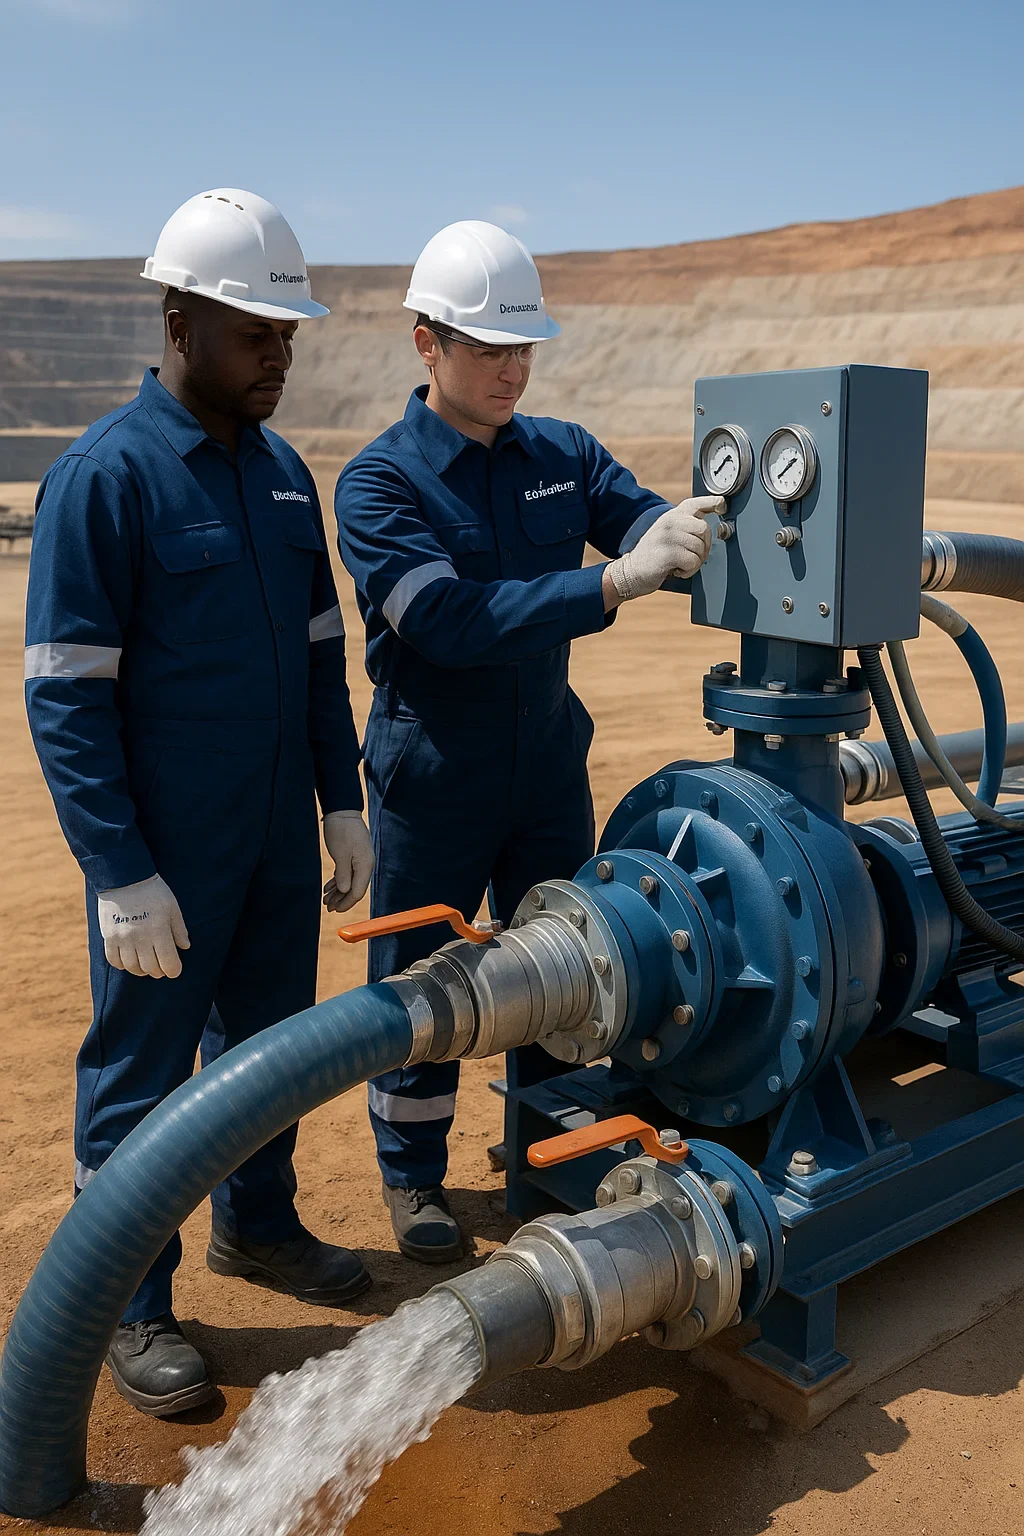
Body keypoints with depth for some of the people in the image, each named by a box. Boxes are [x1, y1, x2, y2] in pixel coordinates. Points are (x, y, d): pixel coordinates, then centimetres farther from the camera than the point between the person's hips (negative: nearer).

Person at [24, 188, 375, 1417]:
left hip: (280, 843, 7)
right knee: (139, 1077, 8)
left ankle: (255, 1224, 41)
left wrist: (342, 805, 10)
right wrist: (121, 876, -18)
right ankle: (129, 1306, 26)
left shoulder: (282, 469, 8)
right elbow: (64, 694, -16)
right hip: (167, 854, -6)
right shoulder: (105, 475, -14)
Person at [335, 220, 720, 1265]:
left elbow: (649, 526, -8)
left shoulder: (563, 454, 1)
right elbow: (452, 620, -29)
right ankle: (412, 1175, 32)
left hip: (549, 769, 5)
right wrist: (615, 580, -38)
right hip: (432, 785, -4)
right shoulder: (377, 482, -16)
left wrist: (696, 529, -33)